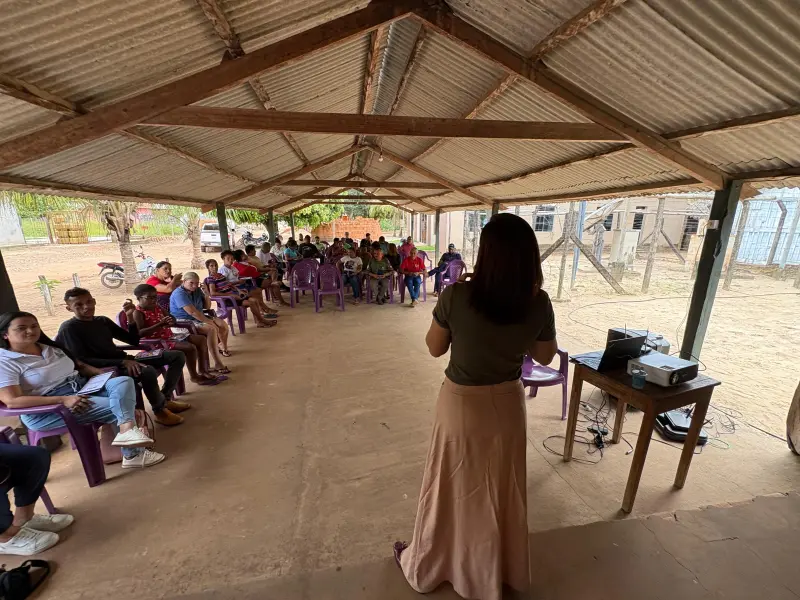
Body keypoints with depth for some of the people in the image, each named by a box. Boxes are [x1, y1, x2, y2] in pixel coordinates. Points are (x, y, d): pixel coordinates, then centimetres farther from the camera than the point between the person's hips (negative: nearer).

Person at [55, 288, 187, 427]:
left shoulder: (103, 321, 14)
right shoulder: (69, 328, -5)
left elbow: (133, 341, 13)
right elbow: (82, 362, -16)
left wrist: (130, 318, -2)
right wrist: (122, 362, -26)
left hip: (126, 362, 7)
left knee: (177, 356, -2)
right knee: (147, 371, -38)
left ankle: (165, 398, 3)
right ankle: (160, 410, -13)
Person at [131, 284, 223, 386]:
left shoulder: (157, 307, 12)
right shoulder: (137, 313, -12)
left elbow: (172, 318, 21)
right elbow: (140, 333, -25)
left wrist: (171, 321, -5)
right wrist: (160, 324, -29)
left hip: (169, 336, 9)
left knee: (201, 339, 1)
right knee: (190, 347, -28)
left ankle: (202, 371, 5)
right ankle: (194, 376, -8)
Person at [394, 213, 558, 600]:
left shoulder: (457, 296, -24)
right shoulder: (539, 303, -14)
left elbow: (434, 348, -9)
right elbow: (545, 356, 2)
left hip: (462, 405, -3)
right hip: (508, 405, 3)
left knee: (451, 490, 21)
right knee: (503, 491, 27)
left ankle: (425, 567, 47)